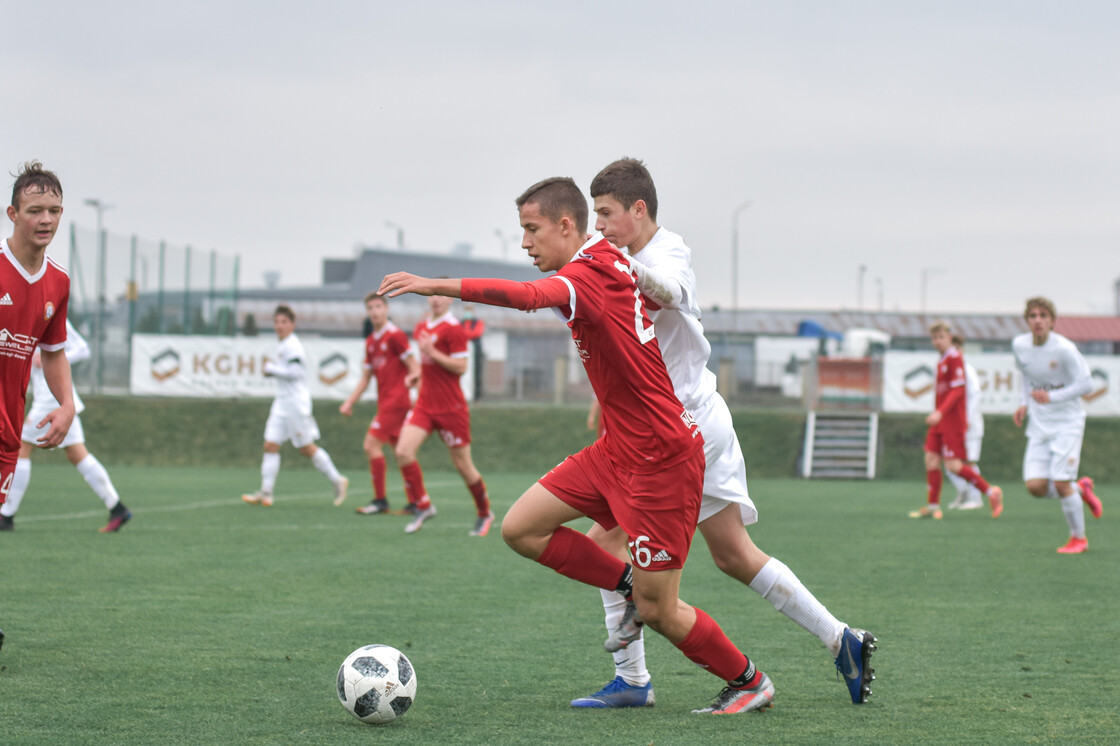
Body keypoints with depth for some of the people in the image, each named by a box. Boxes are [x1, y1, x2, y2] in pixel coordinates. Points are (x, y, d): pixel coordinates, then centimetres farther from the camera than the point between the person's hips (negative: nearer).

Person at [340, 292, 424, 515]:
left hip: (396, 399, -8)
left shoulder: (395, 335, -9)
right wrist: (350, 402, 12)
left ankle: (380, 500, -8)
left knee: (372, 444, -12)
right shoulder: (371, 341, 16)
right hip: (385, 402, 8)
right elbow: (365, 378, 20)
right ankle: (416, 501, 9)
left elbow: (415, 367, -11)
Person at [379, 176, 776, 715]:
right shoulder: (606, 259, 8)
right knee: (520, 528, 2)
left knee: (658, 611, -1)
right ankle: (631, 586, 14)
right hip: (617, 449, 9)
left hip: (661, 458, -9)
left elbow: (529, 296, -41)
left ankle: (749, 682, 20)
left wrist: (439, 286, -46)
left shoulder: (590, 276, -20)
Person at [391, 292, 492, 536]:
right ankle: (422, 505, 0)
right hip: (424, 404, 6)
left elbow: (461, 367, -17)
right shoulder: (421, 328, 12)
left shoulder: (453, 329, -11)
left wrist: (431, 352, -22)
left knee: (463, 465, 2)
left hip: (451, 407, -6)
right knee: (403, 451, -14)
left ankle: (484, 513, 23)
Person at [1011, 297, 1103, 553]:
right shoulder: (1019, 345, -1)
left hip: (1067, 423, -5)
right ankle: (1081, 489, 23)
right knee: (1035, 486, -7)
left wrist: (1052, 397, -24)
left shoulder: (1064, 349, -18)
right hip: (1039, 425, 5)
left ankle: (1079, 538, 9)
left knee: (1061, 483, -13)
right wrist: (1025, 404, 7)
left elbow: (1086, 384, -14)